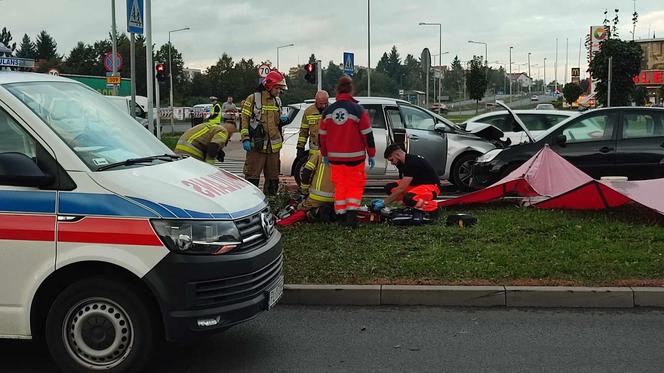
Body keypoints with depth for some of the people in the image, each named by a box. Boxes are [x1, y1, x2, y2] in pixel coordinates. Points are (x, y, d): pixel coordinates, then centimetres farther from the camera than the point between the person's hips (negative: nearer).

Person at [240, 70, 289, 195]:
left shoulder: (277, 101, 15)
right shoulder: (253, 99, -5)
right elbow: (244, 120, -6)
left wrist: (282, 120, 3)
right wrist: (245, 138, -13)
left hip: (274, 146, 6)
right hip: (257, 146, -6)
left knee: (273, 177, 13)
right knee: (252, 176, -5)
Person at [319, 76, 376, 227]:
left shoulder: (328, 111, 2)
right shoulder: (358, 110, -9)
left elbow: (322, 134, 9)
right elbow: (367, 134, -7)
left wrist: (324, 154, 20)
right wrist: (371, 154, 1)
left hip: (335, 157, 3)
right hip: (354, 157, -3)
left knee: (340, 186, 12)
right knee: (355, 186, 6)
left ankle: (341, 215, 14)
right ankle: (351, 214, -6)